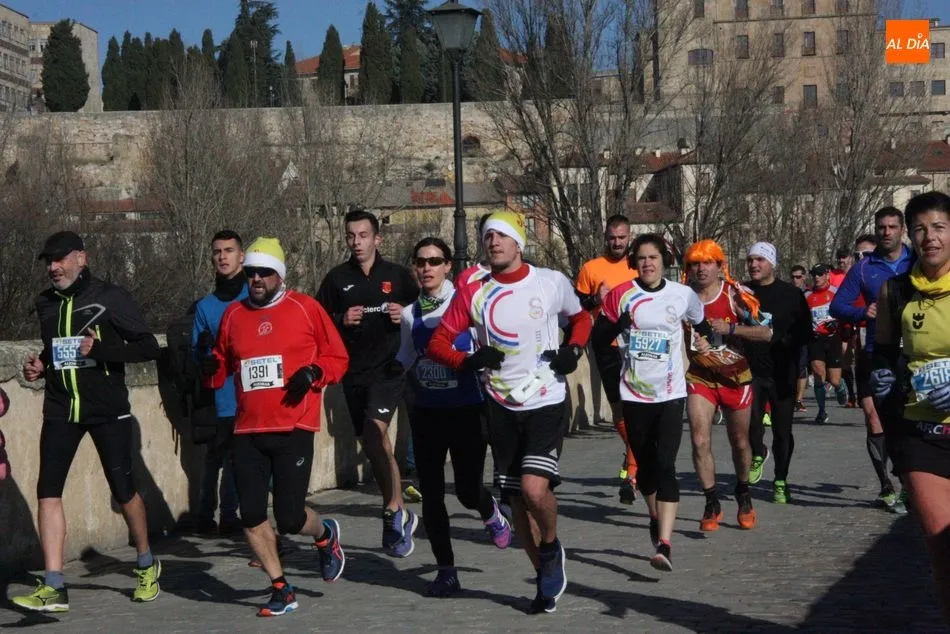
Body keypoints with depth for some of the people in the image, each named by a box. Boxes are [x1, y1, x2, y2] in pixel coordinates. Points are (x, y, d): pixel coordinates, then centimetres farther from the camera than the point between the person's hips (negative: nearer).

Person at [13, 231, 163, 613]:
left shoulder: (110, 298, -7)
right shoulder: (46, 303, 10)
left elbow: (149, 347, -10)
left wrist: (102, 348, -22)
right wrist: (40, 365, 5)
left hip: (107, 409, -4)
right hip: (60, 409, 4)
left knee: (123, 489, 2)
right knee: (48, 490, -9)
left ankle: (146, 565, 27)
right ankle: (54, 587, -9)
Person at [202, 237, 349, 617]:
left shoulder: (305, 308, -1)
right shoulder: (233, 315, 10)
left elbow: (337, 357, 3)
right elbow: (222, 367, 20)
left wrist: (314, 373, -15)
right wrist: (210, 369, -2)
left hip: (293, 429, -4)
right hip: (248, 432, 4)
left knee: (289, 520, -6)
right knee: (251, 516, 1)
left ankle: (325, 534, 31)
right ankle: (281, 590, 19)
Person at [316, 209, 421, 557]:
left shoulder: (397, 275, 5)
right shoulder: (337, 278, 9)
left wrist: (405, 315, -9)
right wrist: (342, 320, -8)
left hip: (389, 367, -3)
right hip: (354, 371, 4)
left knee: (374, 433, -22)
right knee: (375, 447, 10)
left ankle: (393, 512, -9)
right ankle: (400, 514, 24)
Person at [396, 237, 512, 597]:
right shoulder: (410, 313, 7)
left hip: (466, 410, -4)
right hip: (427, 414, 4)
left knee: (467, 490, -6)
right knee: (431, 494, 2)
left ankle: (491, 514, 31)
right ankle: (446, 570, 15)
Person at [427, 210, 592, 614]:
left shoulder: (552, 283, -4)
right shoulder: (474, 294, -1)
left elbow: (581, 317, 14)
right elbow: (438, 342, 1)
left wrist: (573, 349, -4)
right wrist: (467, 361, -19)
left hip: (546, 401, -3)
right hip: (502, 406, 3)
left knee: (535, 487, -21)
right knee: (516, 498, 8)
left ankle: (550, 547, 12)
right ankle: (545, 577, 26)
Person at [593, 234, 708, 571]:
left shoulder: (684, 296, 1)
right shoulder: (620, 295, -1)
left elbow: (702, 324, 21)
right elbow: (598, 338, -2)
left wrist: (706, 342, 10)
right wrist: (616, 324, -18)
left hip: (671, 394, -2)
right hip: (634, 394, 2)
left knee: (665, 466, -14)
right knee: (645, 465, 14)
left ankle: (664, 545, -20)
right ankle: (656, 518, 42)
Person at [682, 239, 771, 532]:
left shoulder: (735, 296, -13)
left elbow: (766, 332, -17)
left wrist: (730, 328, -25)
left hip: (736, 377, 0)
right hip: (699, 378, 0)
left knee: (740, 443, 14)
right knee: (700, 440, -16)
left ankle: (743, 496, 39)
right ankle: (712, 503, -3)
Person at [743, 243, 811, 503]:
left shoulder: (791, 294, 0)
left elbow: (805, 332, -1)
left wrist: (784, 342, -17)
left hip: (782, 372, -1)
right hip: (751, 370, 1)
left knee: (782, 430, 6)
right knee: (751, 421, -16)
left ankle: (781, 482, 21)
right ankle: (758, 454, 17)